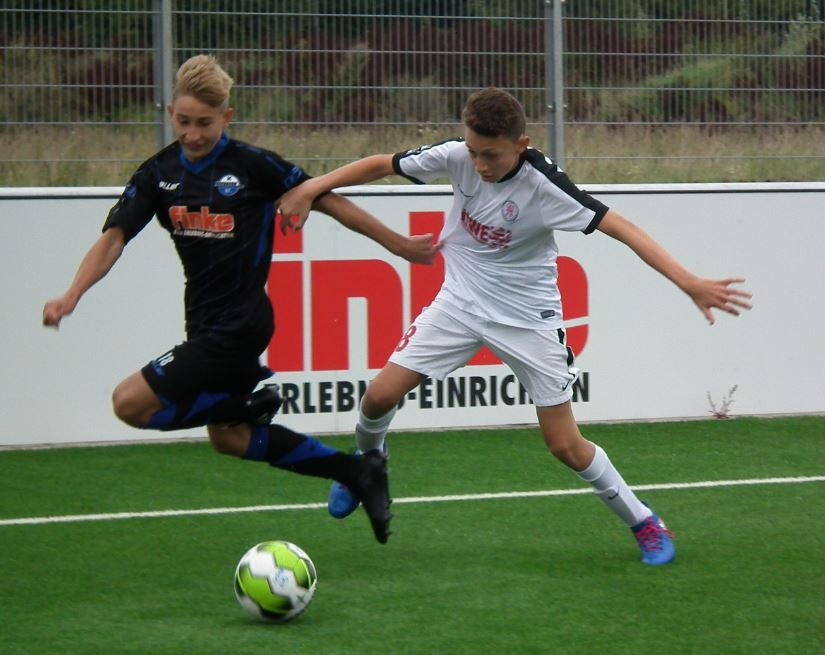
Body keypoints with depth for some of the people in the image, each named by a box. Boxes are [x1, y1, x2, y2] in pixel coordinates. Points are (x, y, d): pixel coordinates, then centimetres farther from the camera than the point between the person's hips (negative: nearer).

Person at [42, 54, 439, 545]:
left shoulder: (252, 165, -14)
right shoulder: (159, 174, 1)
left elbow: (328, 202, -5)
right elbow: (114, 237, -8)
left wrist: (399, 244, 0)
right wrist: (72, 296, -24)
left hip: (240, 325, -7)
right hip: (206, 323, 8)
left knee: (132, 403, -15)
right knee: (226, 437, 18)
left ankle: (251, 404, 2)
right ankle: (357, 473, 26)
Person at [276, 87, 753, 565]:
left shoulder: (543, 186, -27)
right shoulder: (456, 156, -16)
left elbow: (620, 228, -30)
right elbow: (382, 165, -2)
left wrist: (690, 283, -38)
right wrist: (309, 189, -5)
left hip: (528, 318, -3)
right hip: (461, 303, 3)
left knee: (566, 445, -4)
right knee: (380, 396, -6)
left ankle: (644, 523, 17)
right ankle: (368, 460, 28)